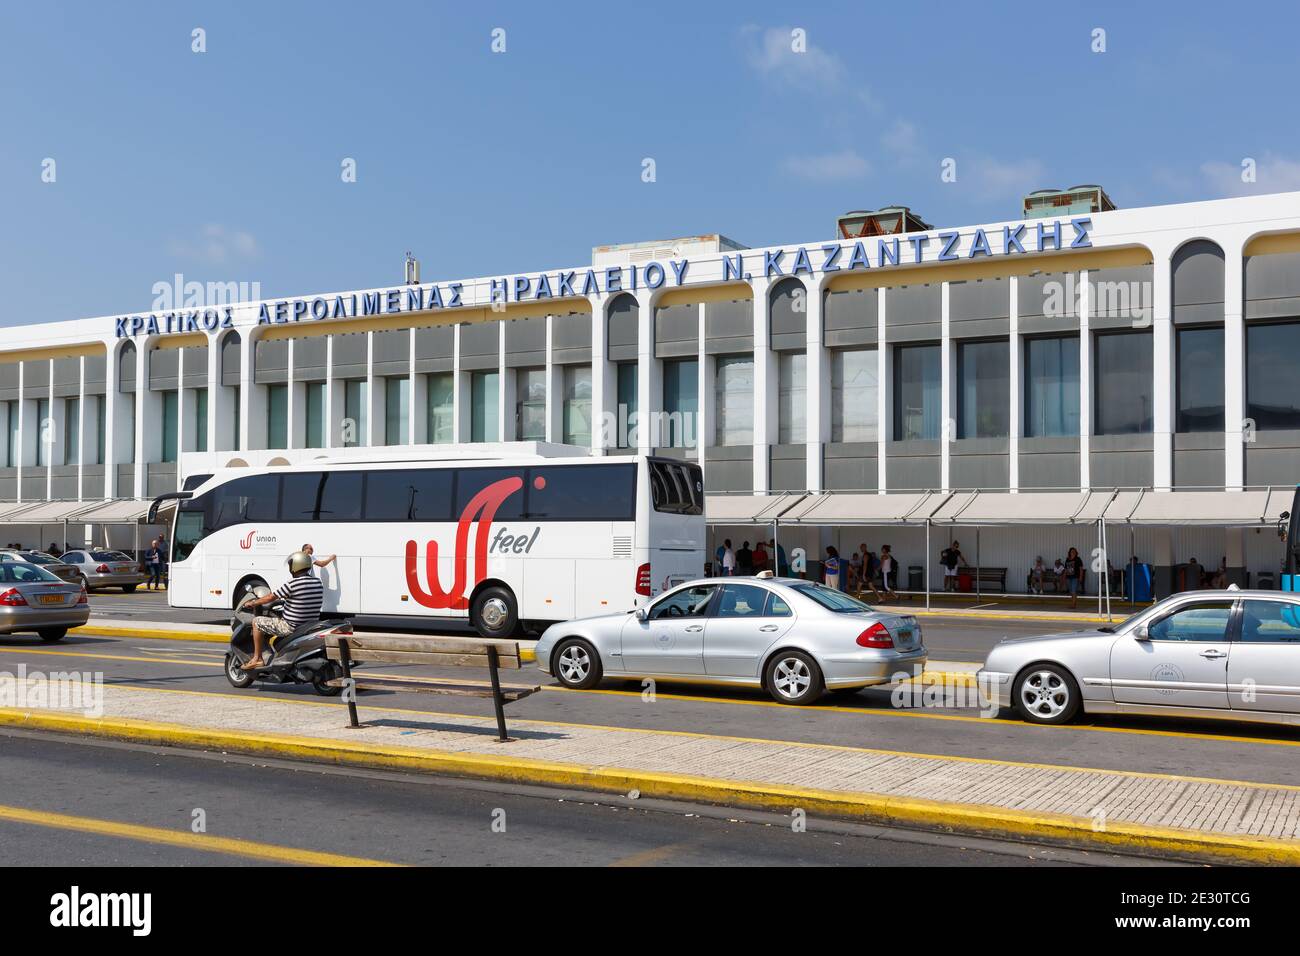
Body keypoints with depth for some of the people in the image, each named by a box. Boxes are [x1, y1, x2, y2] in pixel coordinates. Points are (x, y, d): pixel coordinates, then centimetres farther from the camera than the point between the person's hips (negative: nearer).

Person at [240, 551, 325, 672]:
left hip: (292, 627, -7)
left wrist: (252, 603, 8)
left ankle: (257, 658, 9)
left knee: (256, 622, 8)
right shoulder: (317, 582, 0)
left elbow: (270, 598, -10)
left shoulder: (292, 584, -19)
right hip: (312, 625, 7)